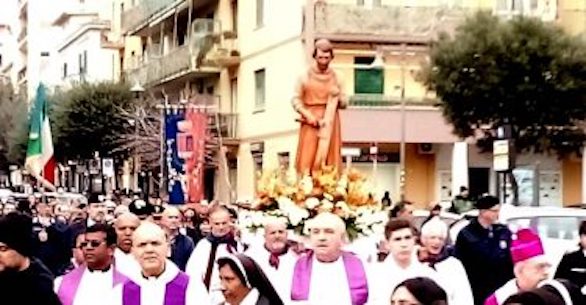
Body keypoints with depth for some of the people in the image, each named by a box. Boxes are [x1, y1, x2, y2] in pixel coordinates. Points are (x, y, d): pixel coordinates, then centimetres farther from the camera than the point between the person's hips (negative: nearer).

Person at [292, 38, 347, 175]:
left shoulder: (336, 78, 9)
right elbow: (296, 100, 2)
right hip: (310, 123, -2)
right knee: (308, 158, -9)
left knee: (330, 160, -4)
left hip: (330, 124, 2)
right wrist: (307, 115, -13)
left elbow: (344, 103, 11)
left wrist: (338, 97, -11)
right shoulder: (305, 77, 5)